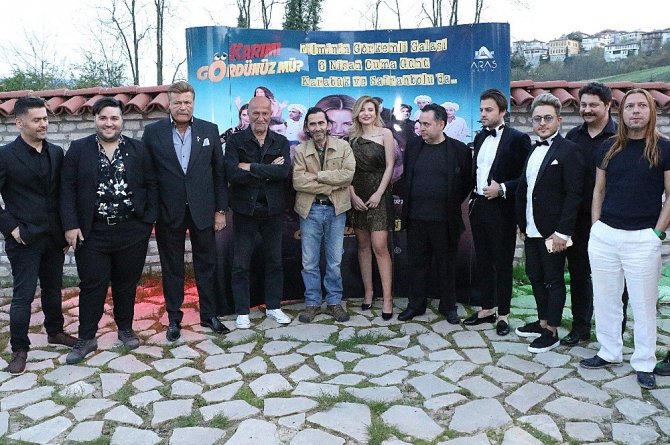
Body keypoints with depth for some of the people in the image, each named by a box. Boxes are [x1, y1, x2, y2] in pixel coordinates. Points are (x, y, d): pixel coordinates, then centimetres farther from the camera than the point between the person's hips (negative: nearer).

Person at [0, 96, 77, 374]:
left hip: (53, 237, 5)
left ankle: (55, 332, 36)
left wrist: (65, 227, 6)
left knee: (53, 289, 17)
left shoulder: (56, 153, 5)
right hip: (24, 239, -5)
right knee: (23, 296, 3)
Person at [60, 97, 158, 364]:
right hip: (92, 232, -1)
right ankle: (86, 338, 19)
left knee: (127, 283, 12)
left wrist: (149, 220, -3)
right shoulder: (78, 149, 2)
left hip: (132, 231, 1)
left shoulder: (138, 149, 4)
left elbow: (151, 185, 5)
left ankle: (125, 329, 29)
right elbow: (68, 189, 0)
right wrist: (71, 225, -8)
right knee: (92, 286, 5)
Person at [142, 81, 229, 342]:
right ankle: (174, 319, 23)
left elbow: (219, 172, 3)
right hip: (169, 212, -1)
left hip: (203, 210, 1)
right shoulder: (153, 132, 0)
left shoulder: (209, 130, 2)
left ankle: (209, 315, 25)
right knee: (172, 269, 10)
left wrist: (221, 210, 0)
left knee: (206, 265, 10)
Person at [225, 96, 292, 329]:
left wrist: (250, 167, -17)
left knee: (274, 261, 12)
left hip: (273, 211, 2)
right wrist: (268, 171, -14)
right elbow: (233, 174, -17)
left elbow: (284, 171, -14)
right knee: (240, 264, 4)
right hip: (245, 210, -2)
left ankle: (274, 307, 27)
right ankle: (242, 312, 17)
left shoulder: (281, 142, 4)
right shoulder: (236, 141, -2)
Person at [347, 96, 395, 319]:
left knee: (379, 246, -10)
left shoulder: (385, 133, 0)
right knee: (363, 245, 8)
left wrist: (379, 193, -12)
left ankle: (387, 299, -5)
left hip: (378, 194, -4)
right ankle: (368, 293, 16)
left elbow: (390, 166, -4)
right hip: (357, 195, 4)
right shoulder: (352, 136, 8)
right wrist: (352, 194, -6)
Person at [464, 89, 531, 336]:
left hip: (501, 209, -6)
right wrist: (473, 193, 7)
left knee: (503, 263, 4)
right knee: (483, 261, 14)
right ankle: (486, 309, 26)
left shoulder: (518, 138, -8)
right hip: (478, 206, 6)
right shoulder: (480, 137, 13)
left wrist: (502, 189, -19)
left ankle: (503, 314, 16)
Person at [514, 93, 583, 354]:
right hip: (531, 230, 7)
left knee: (553, 280, 4)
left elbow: (574, 194, -15)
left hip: (553, 232, -7)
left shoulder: (568, 150, -10)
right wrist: (522, 224, 12)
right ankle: (543, 322, 31)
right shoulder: (532, 150, 13)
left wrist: (562, 232, -19)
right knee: (535, 277, 15)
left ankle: (551, 332, 15)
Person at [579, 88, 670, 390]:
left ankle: (644, 364, 20)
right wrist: (596, 227, 6)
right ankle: (609, 353, 27)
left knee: (643, 304, 6)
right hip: (604, 235, 3)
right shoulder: (609, 148, 8)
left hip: (642, 238, -3)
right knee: (604, 300, 11)